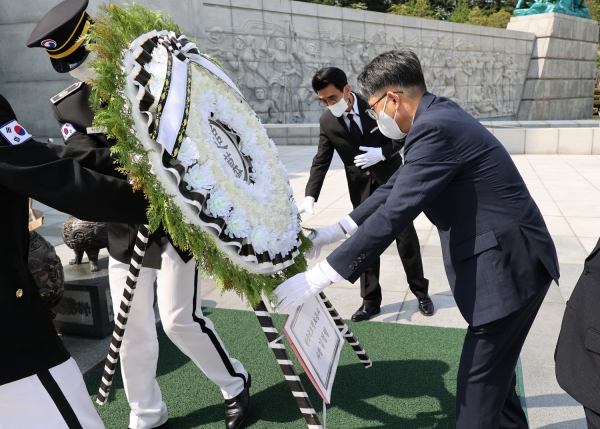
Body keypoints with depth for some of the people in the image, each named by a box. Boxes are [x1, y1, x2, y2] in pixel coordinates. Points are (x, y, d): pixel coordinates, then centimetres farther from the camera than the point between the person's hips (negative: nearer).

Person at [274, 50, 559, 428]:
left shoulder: (436, 128, -23)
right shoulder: (439, 116, 8)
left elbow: (393, 215, -28)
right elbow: (397, 187, 13)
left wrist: (316, 279, -25)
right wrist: (335, 232, 12)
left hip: (509, 264, -10)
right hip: (506, 257, 10)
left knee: (478, 381, 2)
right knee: (493, 364, 25)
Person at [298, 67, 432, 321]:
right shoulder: (327, 122, -8)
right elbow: (321, 162, -9)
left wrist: (382, 152, -21)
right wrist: (310, 197, -21)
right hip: (362, 189, 2)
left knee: (406, 238, 7)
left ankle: (420, 292, 25)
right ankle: (371, 300, 18)